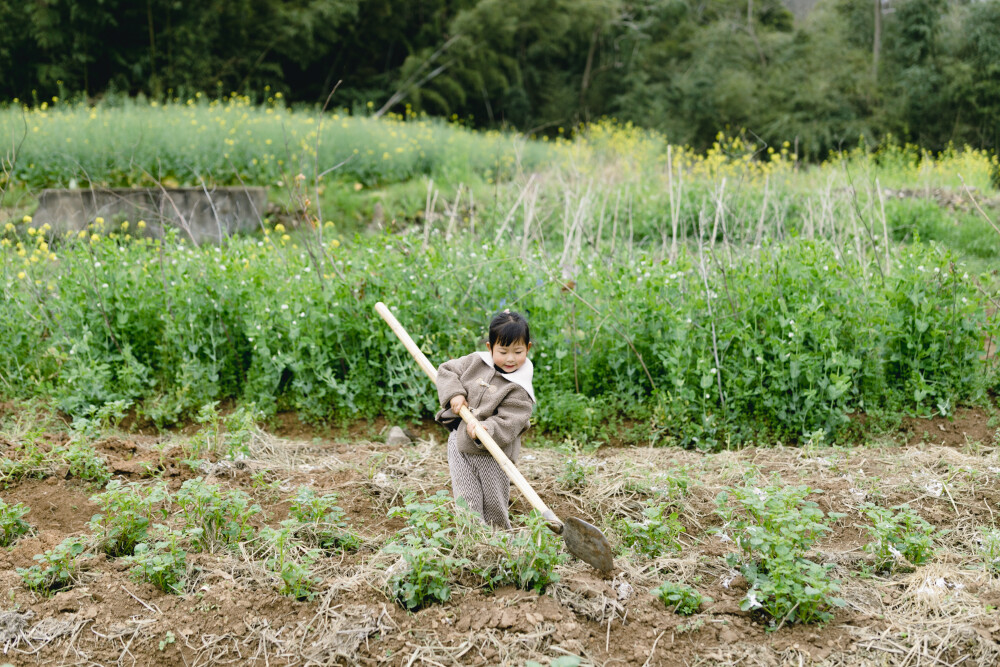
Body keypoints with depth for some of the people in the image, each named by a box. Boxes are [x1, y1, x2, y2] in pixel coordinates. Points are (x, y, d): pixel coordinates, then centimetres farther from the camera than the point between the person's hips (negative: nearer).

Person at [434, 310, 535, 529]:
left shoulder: (519, 389, -12)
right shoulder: (475, 362, 2)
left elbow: (508, 423, -19)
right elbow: (447, 370, 11)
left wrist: (485, 431, -35)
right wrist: (454, 393, -6)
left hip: (491, 455, -3)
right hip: (459, 445, 3)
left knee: (495, 506, 9)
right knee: (467, 503, 0)